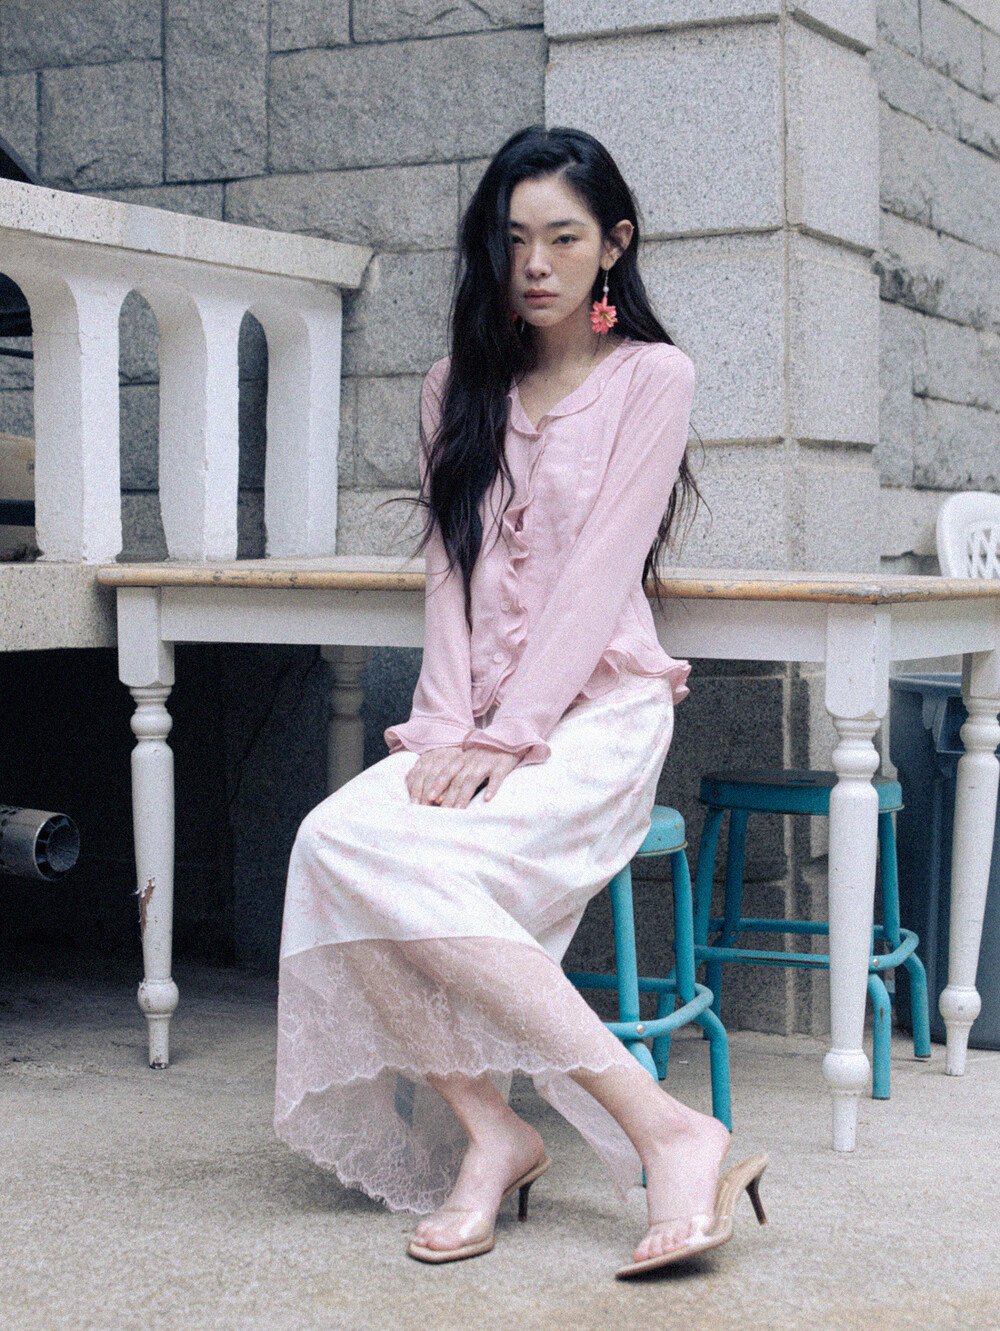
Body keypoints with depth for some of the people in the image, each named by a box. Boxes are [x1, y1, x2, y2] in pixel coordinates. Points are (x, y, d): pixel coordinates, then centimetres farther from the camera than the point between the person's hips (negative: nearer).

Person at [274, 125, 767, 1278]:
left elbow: (602, 572, -7)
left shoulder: (651, 375, 3)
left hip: (595, 712, -5)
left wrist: (509, 737, -16)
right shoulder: (459, 390, 18)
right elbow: (451, 570, 8)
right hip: (479, 723, 5)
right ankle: (481, 1133, -23)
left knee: (392, 852, -31)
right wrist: (447, 728, -8)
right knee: (335, 843, -27)